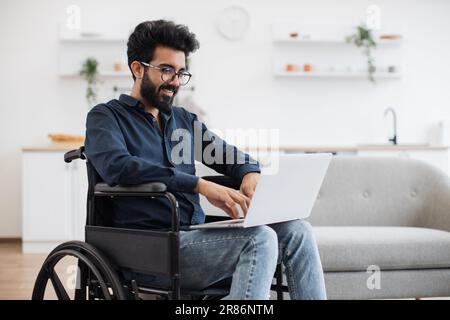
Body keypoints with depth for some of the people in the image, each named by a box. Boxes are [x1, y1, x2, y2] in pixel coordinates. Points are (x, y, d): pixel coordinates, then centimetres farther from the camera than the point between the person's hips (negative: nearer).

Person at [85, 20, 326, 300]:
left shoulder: (184, 119, 21)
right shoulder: (106, 117, 2)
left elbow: (233, 156, 28)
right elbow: (117, 167, -19)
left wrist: (251, 174, 2)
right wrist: (200, 185, -24)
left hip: (195, 235, 7)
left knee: (296, 231, -12)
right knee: (259, 238, -27)